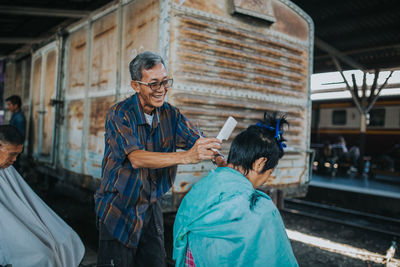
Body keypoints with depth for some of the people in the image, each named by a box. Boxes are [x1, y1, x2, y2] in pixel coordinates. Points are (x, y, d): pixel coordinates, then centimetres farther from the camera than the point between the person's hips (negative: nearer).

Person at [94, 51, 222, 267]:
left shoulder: (170, 114, 0)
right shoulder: (119, 114, -16)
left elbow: (197, 142, -11)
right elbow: (136, 158, -30)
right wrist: (186, 157, -41)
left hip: (151, 207, 5)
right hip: (119, 209, -4)